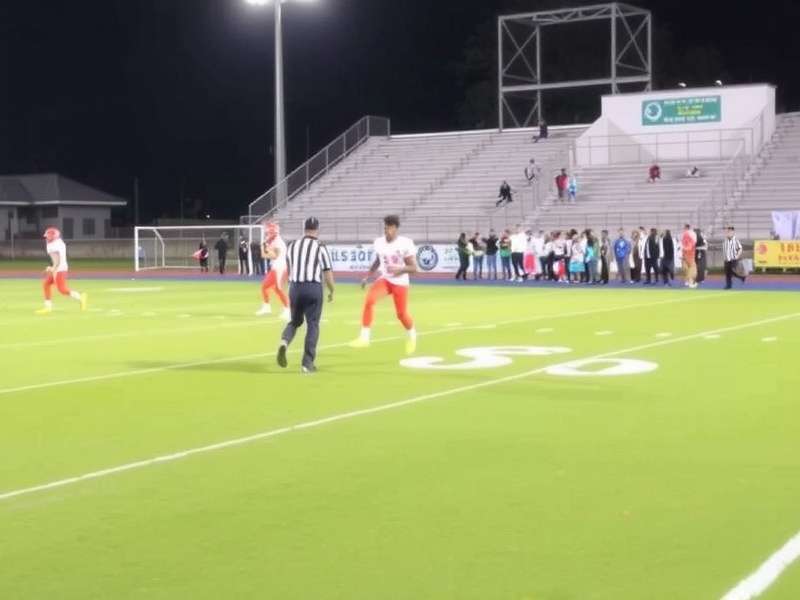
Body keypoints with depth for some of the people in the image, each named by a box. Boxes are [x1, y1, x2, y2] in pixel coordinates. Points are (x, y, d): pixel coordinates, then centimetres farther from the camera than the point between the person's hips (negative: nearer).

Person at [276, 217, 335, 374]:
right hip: (313, 288, -4)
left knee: (295, 320, 19)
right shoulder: (320, 248, -5)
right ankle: (307, 363, 3)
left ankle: (284, 342, -12)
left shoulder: (292, 246, 8)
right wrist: (331, 291, 11)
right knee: (312, 324, 5)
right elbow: (328, 273, -5)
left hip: (294, 287, 4)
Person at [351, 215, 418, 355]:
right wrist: (367, 277, 12)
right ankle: (364, 337, -21)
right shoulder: (379, 242, 0)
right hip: (384, 279, 3)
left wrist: (400, 270, -31)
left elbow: (413, 268, -13)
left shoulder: (406, 244, -15)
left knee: (401, 314, 5)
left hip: (400, 282, -3)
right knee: (369, 299, -24)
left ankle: (411, 335, 40)